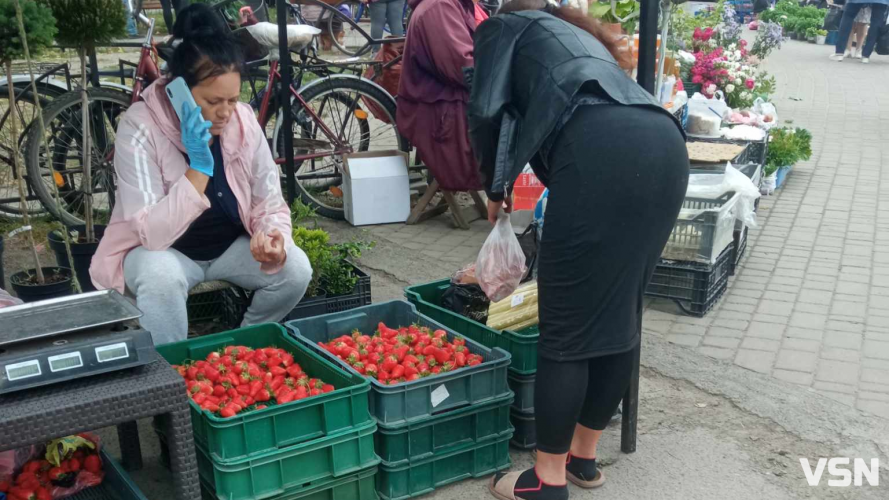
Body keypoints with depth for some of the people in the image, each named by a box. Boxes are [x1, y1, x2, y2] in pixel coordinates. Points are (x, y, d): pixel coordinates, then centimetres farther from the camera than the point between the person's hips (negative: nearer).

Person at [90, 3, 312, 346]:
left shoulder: (244, 121, -14)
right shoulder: (140, 127, -26)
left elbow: (270, 205, -8)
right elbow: (154, 234, -31)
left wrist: (274, 240, -31)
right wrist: (199, 166, -37)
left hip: (230, 247, 4)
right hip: (159, 250, -4)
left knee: (296, 268, -19)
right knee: (161, 275, -36)